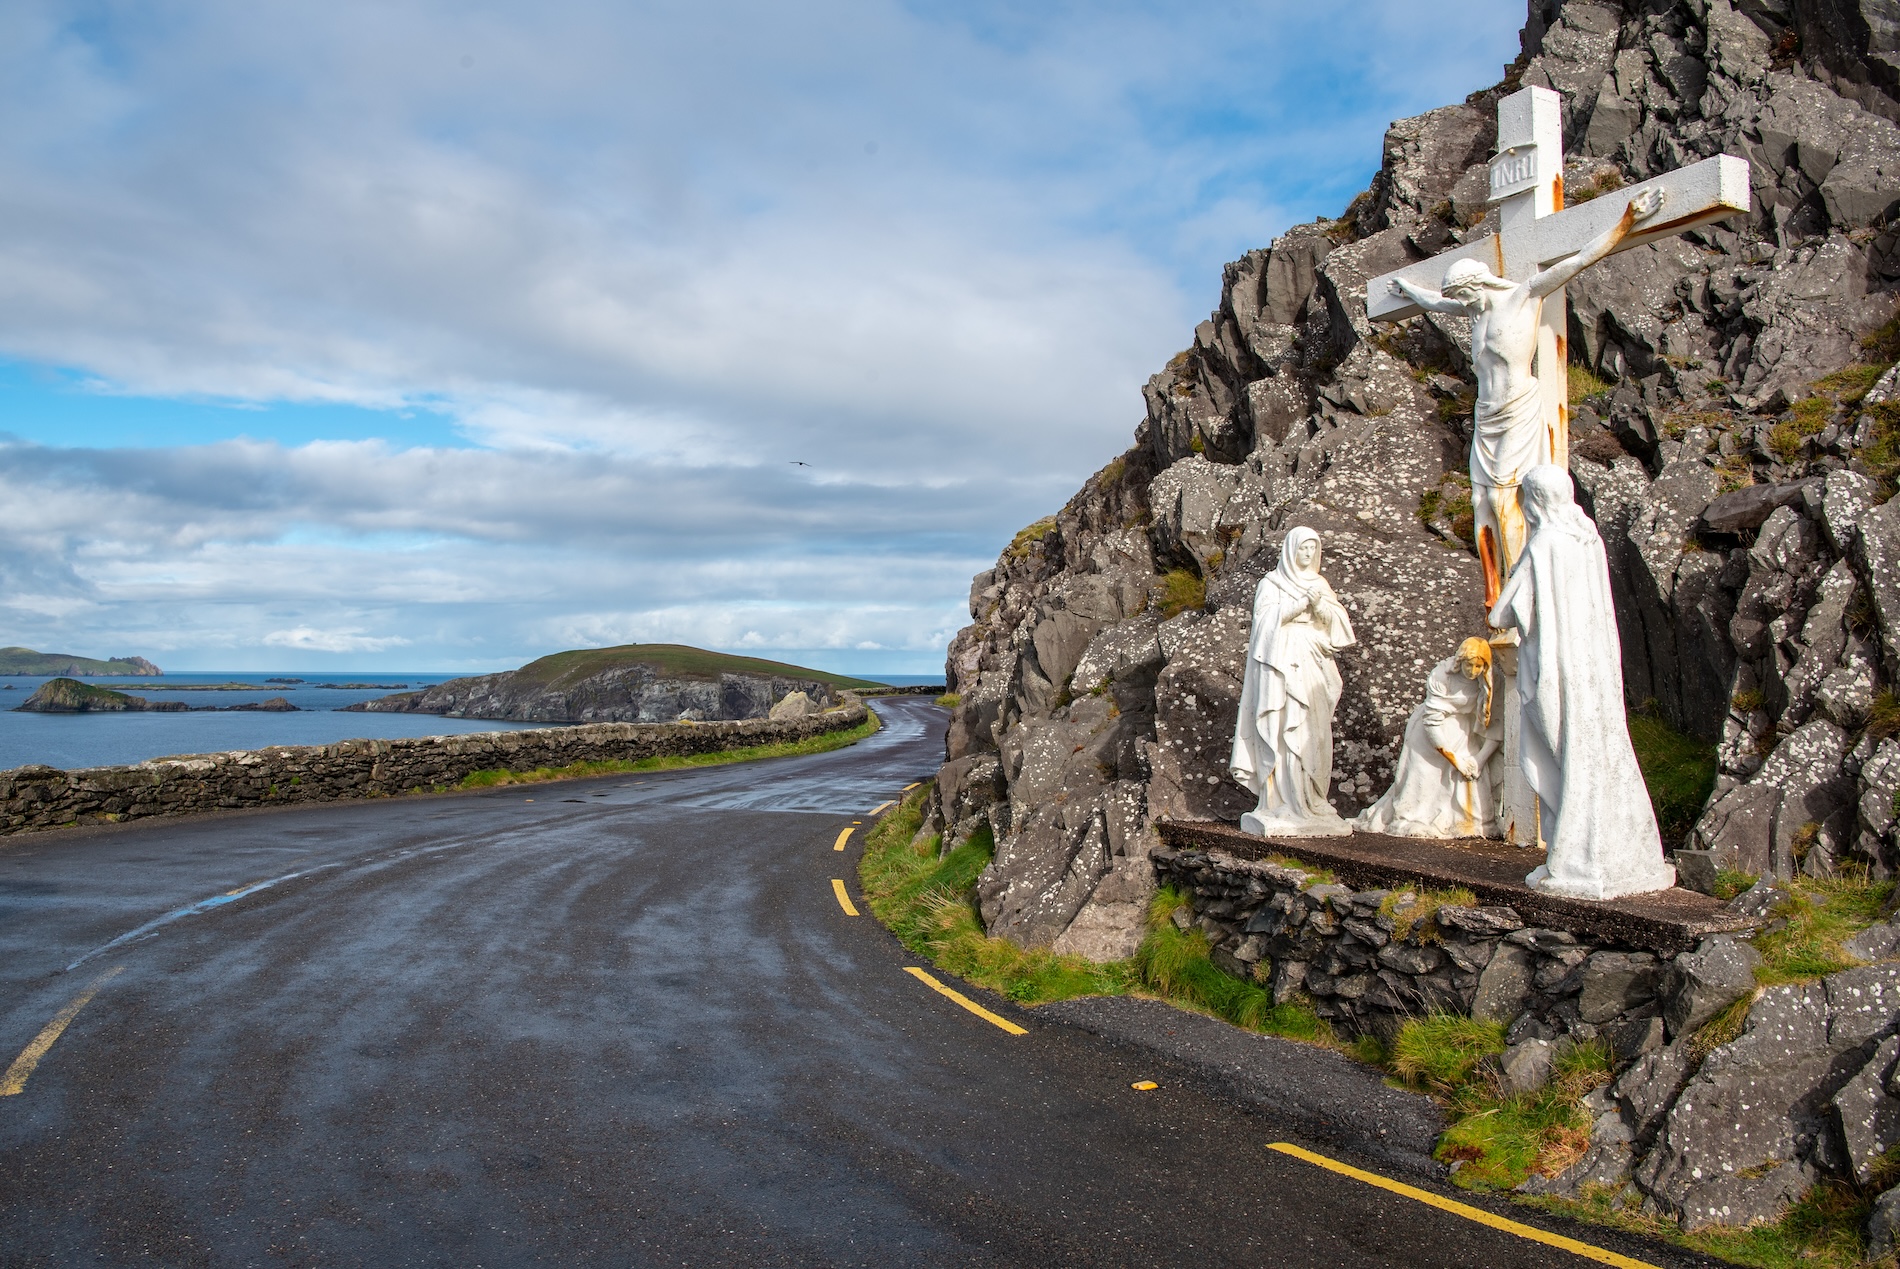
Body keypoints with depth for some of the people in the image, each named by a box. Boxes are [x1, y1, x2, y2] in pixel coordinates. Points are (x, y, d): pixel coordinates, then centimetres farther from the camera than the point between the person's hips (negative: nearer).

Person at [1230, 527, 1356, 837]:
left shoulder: (1319, 584, 17)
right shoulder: (1271, 583, 5)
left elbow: (1336, 622, 8)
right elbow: (1267, 617, -9)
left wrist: (1321, 606, -12)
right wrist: (1303, 602, -17)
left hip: (1312, 665, 5)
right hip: (1282, 663, -4)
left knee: (1314, 733, 0)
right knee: (1283, 732, -10)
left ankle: (1309, 803, 4)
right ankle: (1280, 804, -8)